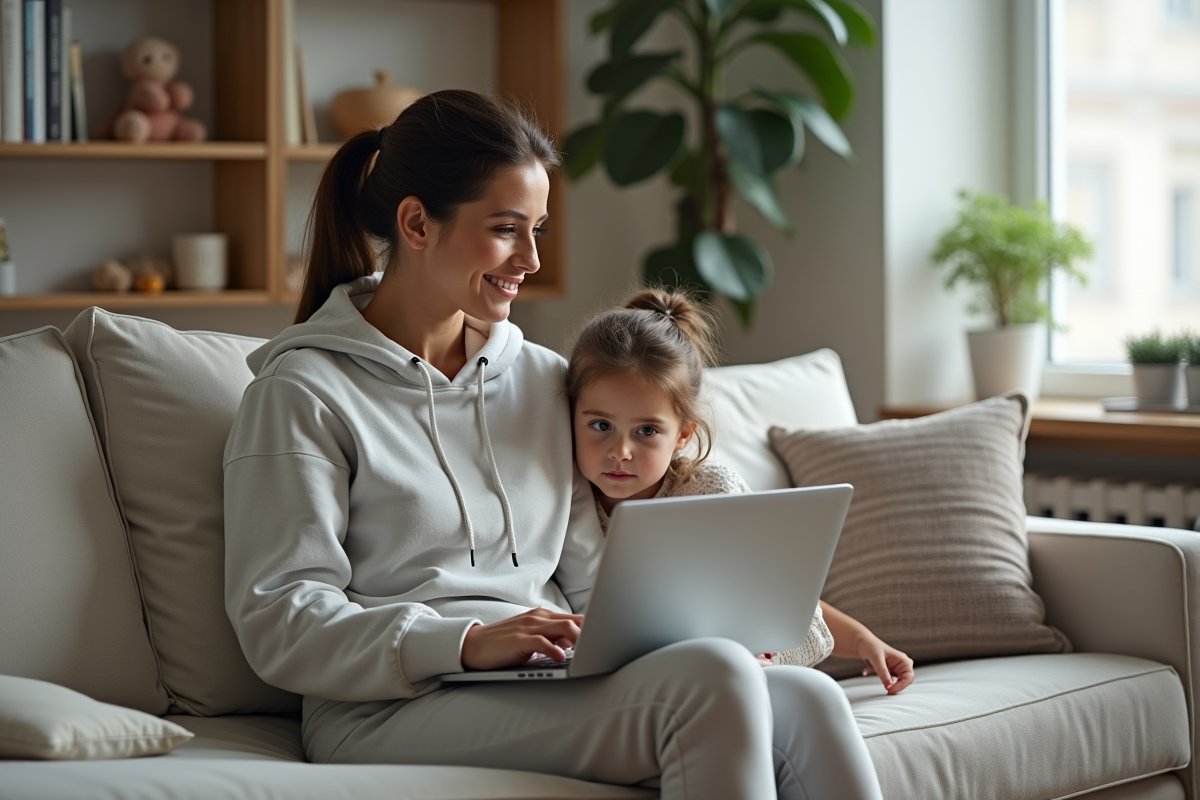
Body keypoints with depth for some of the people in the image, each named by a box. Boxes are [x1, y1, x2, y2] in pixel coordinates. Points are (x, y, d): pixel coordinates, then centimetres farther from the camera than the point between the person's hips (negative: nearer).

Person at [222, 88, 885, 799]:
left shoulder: (543, 379, 20)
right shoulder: (304, 394, 0)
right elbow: (279, 621, -9)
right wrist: (468, 643, -22)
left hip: (557, 691, 6)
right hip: (395, 709, -6)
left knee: (808, 702, -22)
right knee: (715, 678, -29)